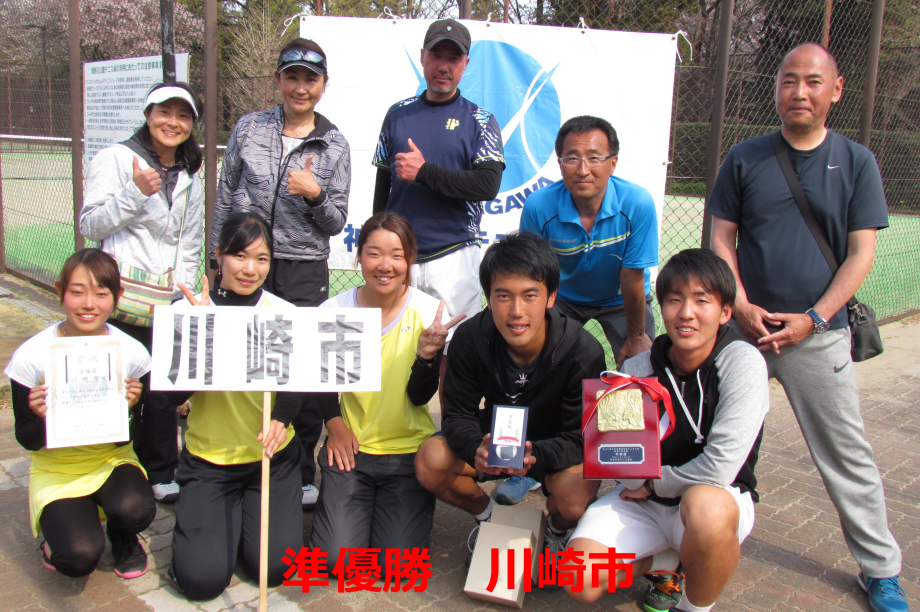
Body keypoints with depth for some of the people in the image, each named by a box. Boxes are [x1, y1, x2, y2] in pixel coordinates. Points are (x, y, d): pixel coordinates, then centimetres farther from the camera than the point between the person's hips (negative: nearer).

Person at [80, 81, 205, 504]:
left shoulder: (191, 179, 16)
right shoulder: (114, 160, 0)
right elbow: (90, 224, -7)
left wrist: (181, 286, 8)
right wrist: (135, 192, -19)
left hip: (168, 300, 5)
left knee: (164, 388, 7)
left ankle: (160, 475, 21)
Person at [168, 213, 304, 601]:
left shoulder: (286, 314, -6)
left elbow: (293, 387, -8)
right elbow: (174, 394, -15)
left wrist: (280, 418, -31)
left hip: (273, 456, 1)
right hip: (207, 459, 0)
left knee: (273, 567, -9)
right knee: (201, 578, -10)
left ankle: (251, 507, 23)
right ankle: (230, 511, 21)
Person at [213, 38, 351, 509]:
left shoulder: (335, 146, 4)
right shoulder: (249, 128, 7)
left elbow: (336, 223, 5)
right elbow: (225, 197, 12)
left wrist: (316, 195, -15)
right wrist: (218, 258, 10)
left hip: (305, 271, -1)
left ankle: (303, 474, 18)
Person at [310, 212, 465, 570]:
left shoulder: (428, 311, -10)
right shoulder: (334, 310, -6)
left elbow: (420, 397, -9)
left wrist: (426, 354, -28)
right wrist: (334, 422, -5)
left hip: (409, 449, -1)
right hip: (350, 445, 1)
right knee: (336, 559, -10)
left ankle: (404, 505, 20)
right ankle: (341, 501, 21)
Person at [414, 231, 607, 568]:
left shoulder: (583, 351, -28)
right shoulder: (470, 338, -21)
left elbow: (579, 438, -23)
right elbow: (458, 413, -14)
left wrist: (535, 456, -46)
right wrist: (477, 449, -39)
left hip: (554, 446, -2)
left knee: (574, 496, -33)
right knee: (430, 462, -22)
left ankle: (557, 530, 8)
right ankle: (487, 514, 11)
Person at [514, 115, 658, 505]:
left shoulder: (637, 204, -31)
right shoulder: (539, 206, -27)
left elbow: (632, 279, -23)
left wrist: (636, 336, -12)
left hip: (620, 301, -1)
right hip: (563, 297, 1)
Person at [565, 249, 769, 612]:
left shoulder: (743, 363, -19)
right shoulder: (638, 370, -8)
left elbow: (719, 468, -24)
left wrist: (655, 484, -11)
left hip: (719, 500, -3)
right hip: (645, 498, 3)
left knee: (705, 507, -40)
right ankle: (667, 561, 15)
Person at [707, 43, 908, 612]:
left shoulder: (857, 162, 2)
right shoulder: (746, 158, 4)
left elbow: (860, 255, -1)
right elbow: (722, 240, 4)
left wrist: (813, 319, -11)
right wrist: (741, 307, -8)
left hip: (820, 334, -1)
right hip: (745, 328, 1)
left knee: (849, 455, 5)